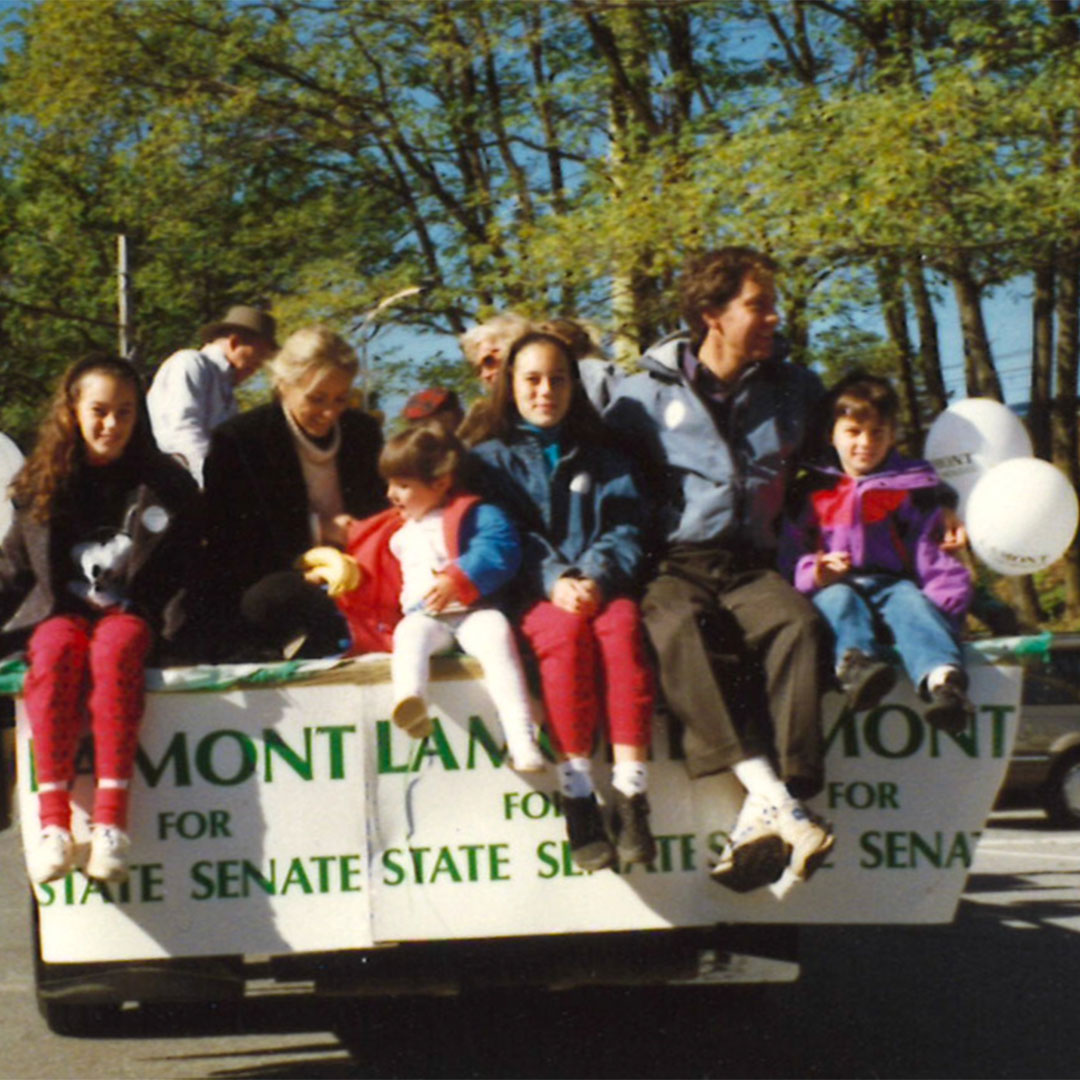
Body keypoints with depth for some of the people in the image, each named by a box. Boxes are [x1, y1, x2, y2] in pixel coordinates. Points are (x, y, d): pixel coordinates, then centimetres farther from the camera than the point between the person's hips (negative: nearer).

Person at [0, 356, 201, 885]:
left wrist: (173, 627, -9)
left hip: (133, 614, -1)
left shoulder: (166, 486, 11)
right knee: (57, 649, -35)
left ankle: (111, 820, -46)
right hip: (61, 612, 1)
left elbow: (187, 572, 8)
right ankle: (53, 820, -43)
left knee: (114, 647, -37)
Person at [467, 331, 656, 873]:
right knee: (567, 633, -35)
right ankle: (576, 797, -36)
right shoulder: (492, 458, 18)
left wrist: (596, 578, -13)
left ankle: (629, 795, -39)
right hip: (533, 596, -1)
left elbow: (625, 530, 9)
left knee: (622, 628, -34)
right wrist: (555, 582, -15)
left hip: (602, 587, 1)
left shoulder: (602, 458, 23)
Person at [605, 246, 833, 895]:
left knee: (797, 621, -33)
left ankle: (763, 815, -44)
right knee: (681, 626, -37)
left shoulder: (795, 391, 18)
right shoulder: (647, 394, 10)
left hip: (752, 567, 2)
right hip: (673, 567, -2)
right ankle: (777, 801, -48)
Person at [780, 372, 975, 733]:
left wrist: (947, 597, -10)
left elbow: (931, 550, 8)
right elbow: (788, 553, 10)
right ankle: (855, 663, -66)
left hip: (893, 584, -1)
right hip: (833, 589, 1)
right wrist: (813, 572, -14)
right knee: (839, 599, -34)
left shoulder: (912, 486, 17)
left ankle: (941, 677, -65)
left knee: (910, 603, -35)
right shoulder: (810, 492, 17)